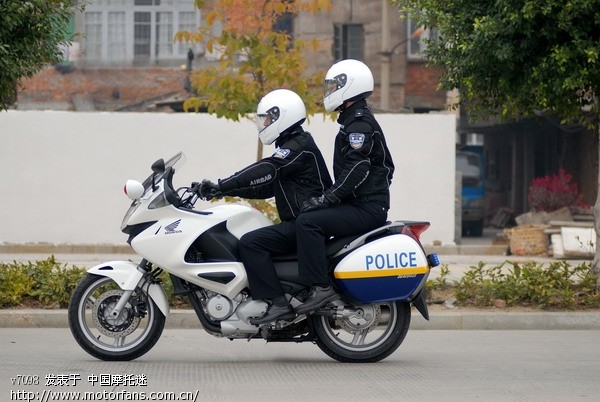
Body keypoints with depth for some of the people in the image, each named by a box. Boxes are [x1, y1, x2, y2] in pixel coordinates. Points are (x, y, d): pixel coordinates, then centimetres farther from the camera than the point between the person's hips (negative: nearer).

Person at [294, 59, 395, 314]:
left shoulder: (360, 122, -11)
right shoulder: (354, 120, 22)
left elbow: (357, 168, -22)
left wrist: (327, 198, -22)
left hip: (366, 209, -11)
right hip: (361, 205, 11)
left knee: (308, 222, -25)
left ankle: (321, 287, -31)